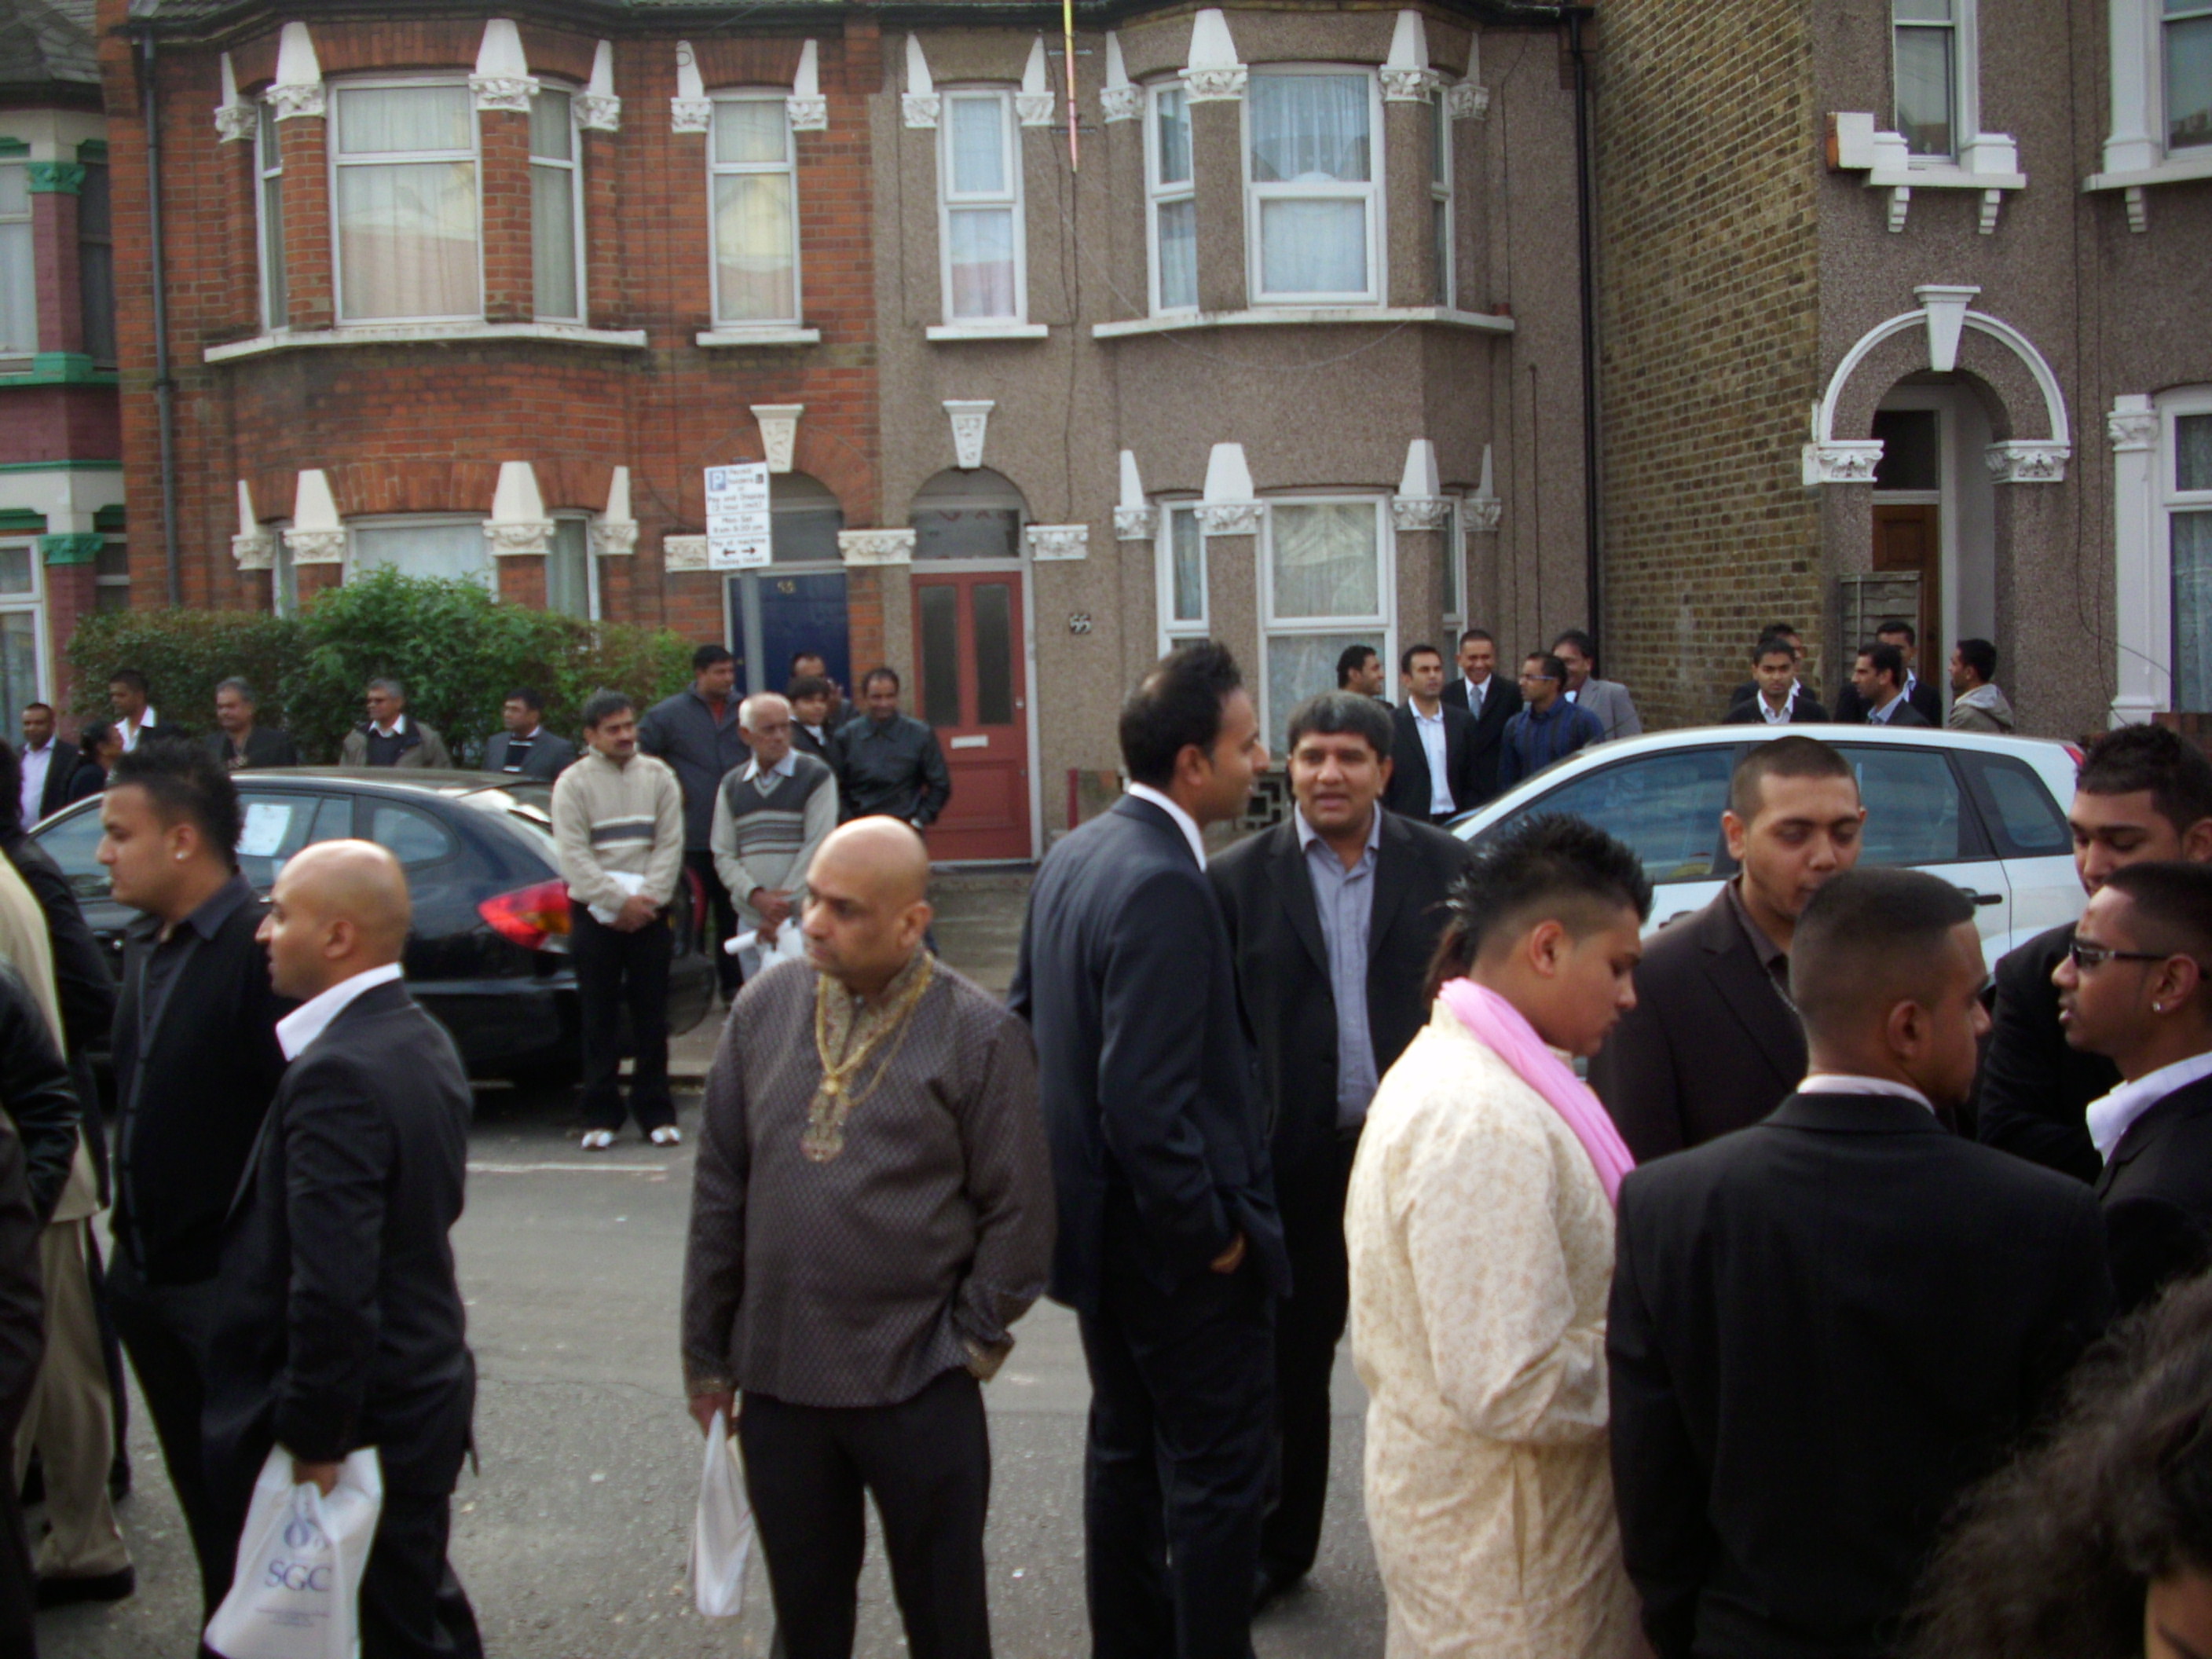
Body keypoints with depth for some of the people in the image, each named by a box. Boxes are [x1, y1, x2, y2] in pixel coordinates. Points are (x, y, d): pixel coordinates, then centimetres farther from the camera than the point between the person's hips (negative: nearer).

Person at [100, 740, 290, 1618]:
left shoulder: (262, 951, -20)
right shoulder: (144, 944, 9)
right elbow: (135, 1094, 14)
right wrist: (128, 1231, 11)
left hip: (230, 1281, -8)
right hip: (148, 1272, 8)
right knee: (201, 1490, 20)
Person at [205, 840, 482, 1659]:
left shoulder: (335, 1074, -23)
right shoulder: (424, 1040, 6)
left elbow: (332, 1284, -26)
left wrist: (313, 1438, -17)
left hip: (367, 1413, -9)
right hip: (429, 1384, 9)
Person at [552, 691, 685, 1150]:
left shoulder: (657, 777, 9)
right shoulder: (573, 783, 2)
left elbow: (670, 844, 4)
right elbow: (573, 855, -5)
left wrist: (648, 898, -9)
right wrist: (618, 901, -12)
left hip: (650, 912, 2)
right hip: (595, 914, -2)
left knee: (652, 1017, 3)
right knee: (600, 1019, 1)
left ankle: (656, 1112, 10)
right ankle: (600, 1117, 7)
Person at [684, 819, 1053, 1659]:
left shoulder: (980, 1033, -10)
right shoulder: (765, 1008, 1)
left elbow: (1019, 1210, -5)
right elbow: (719, 1192, 6)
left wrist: (972, 1342, -4)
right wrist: (706, 1354, 8)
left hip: (920, 1390, -3)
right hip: (777, 1377, 4)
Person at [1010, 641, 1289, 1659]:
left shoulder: (1074, 855, 4)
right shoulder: (1164, 888, -26)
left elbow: (1027, 1017, 13)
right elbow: (1146, 1102, -29)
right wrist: (1211, 1232, -17)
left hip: (1102, 1221, 10)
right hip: (1175, 1245, -10)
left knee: (1127, 1450, 22)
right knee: (1218, 1475, 5)